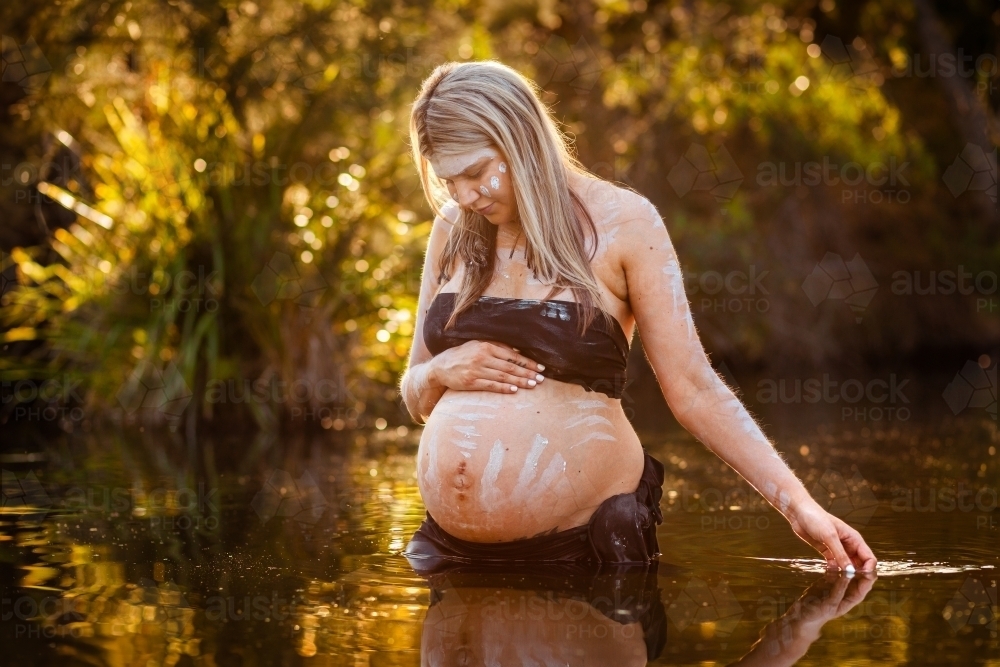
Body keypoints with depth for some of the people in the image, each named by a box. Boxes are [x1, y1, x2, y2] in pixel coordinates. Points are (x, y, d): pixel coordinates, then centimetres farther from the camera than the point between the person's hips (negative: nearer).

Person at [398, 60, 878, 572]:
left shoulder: (620, 223, -5)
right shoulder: (454, 229, 7)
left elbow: (694, 389, -6)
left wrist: (799, 506, -13)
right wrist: (440, 373, -8)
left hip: (581, 548, -4)